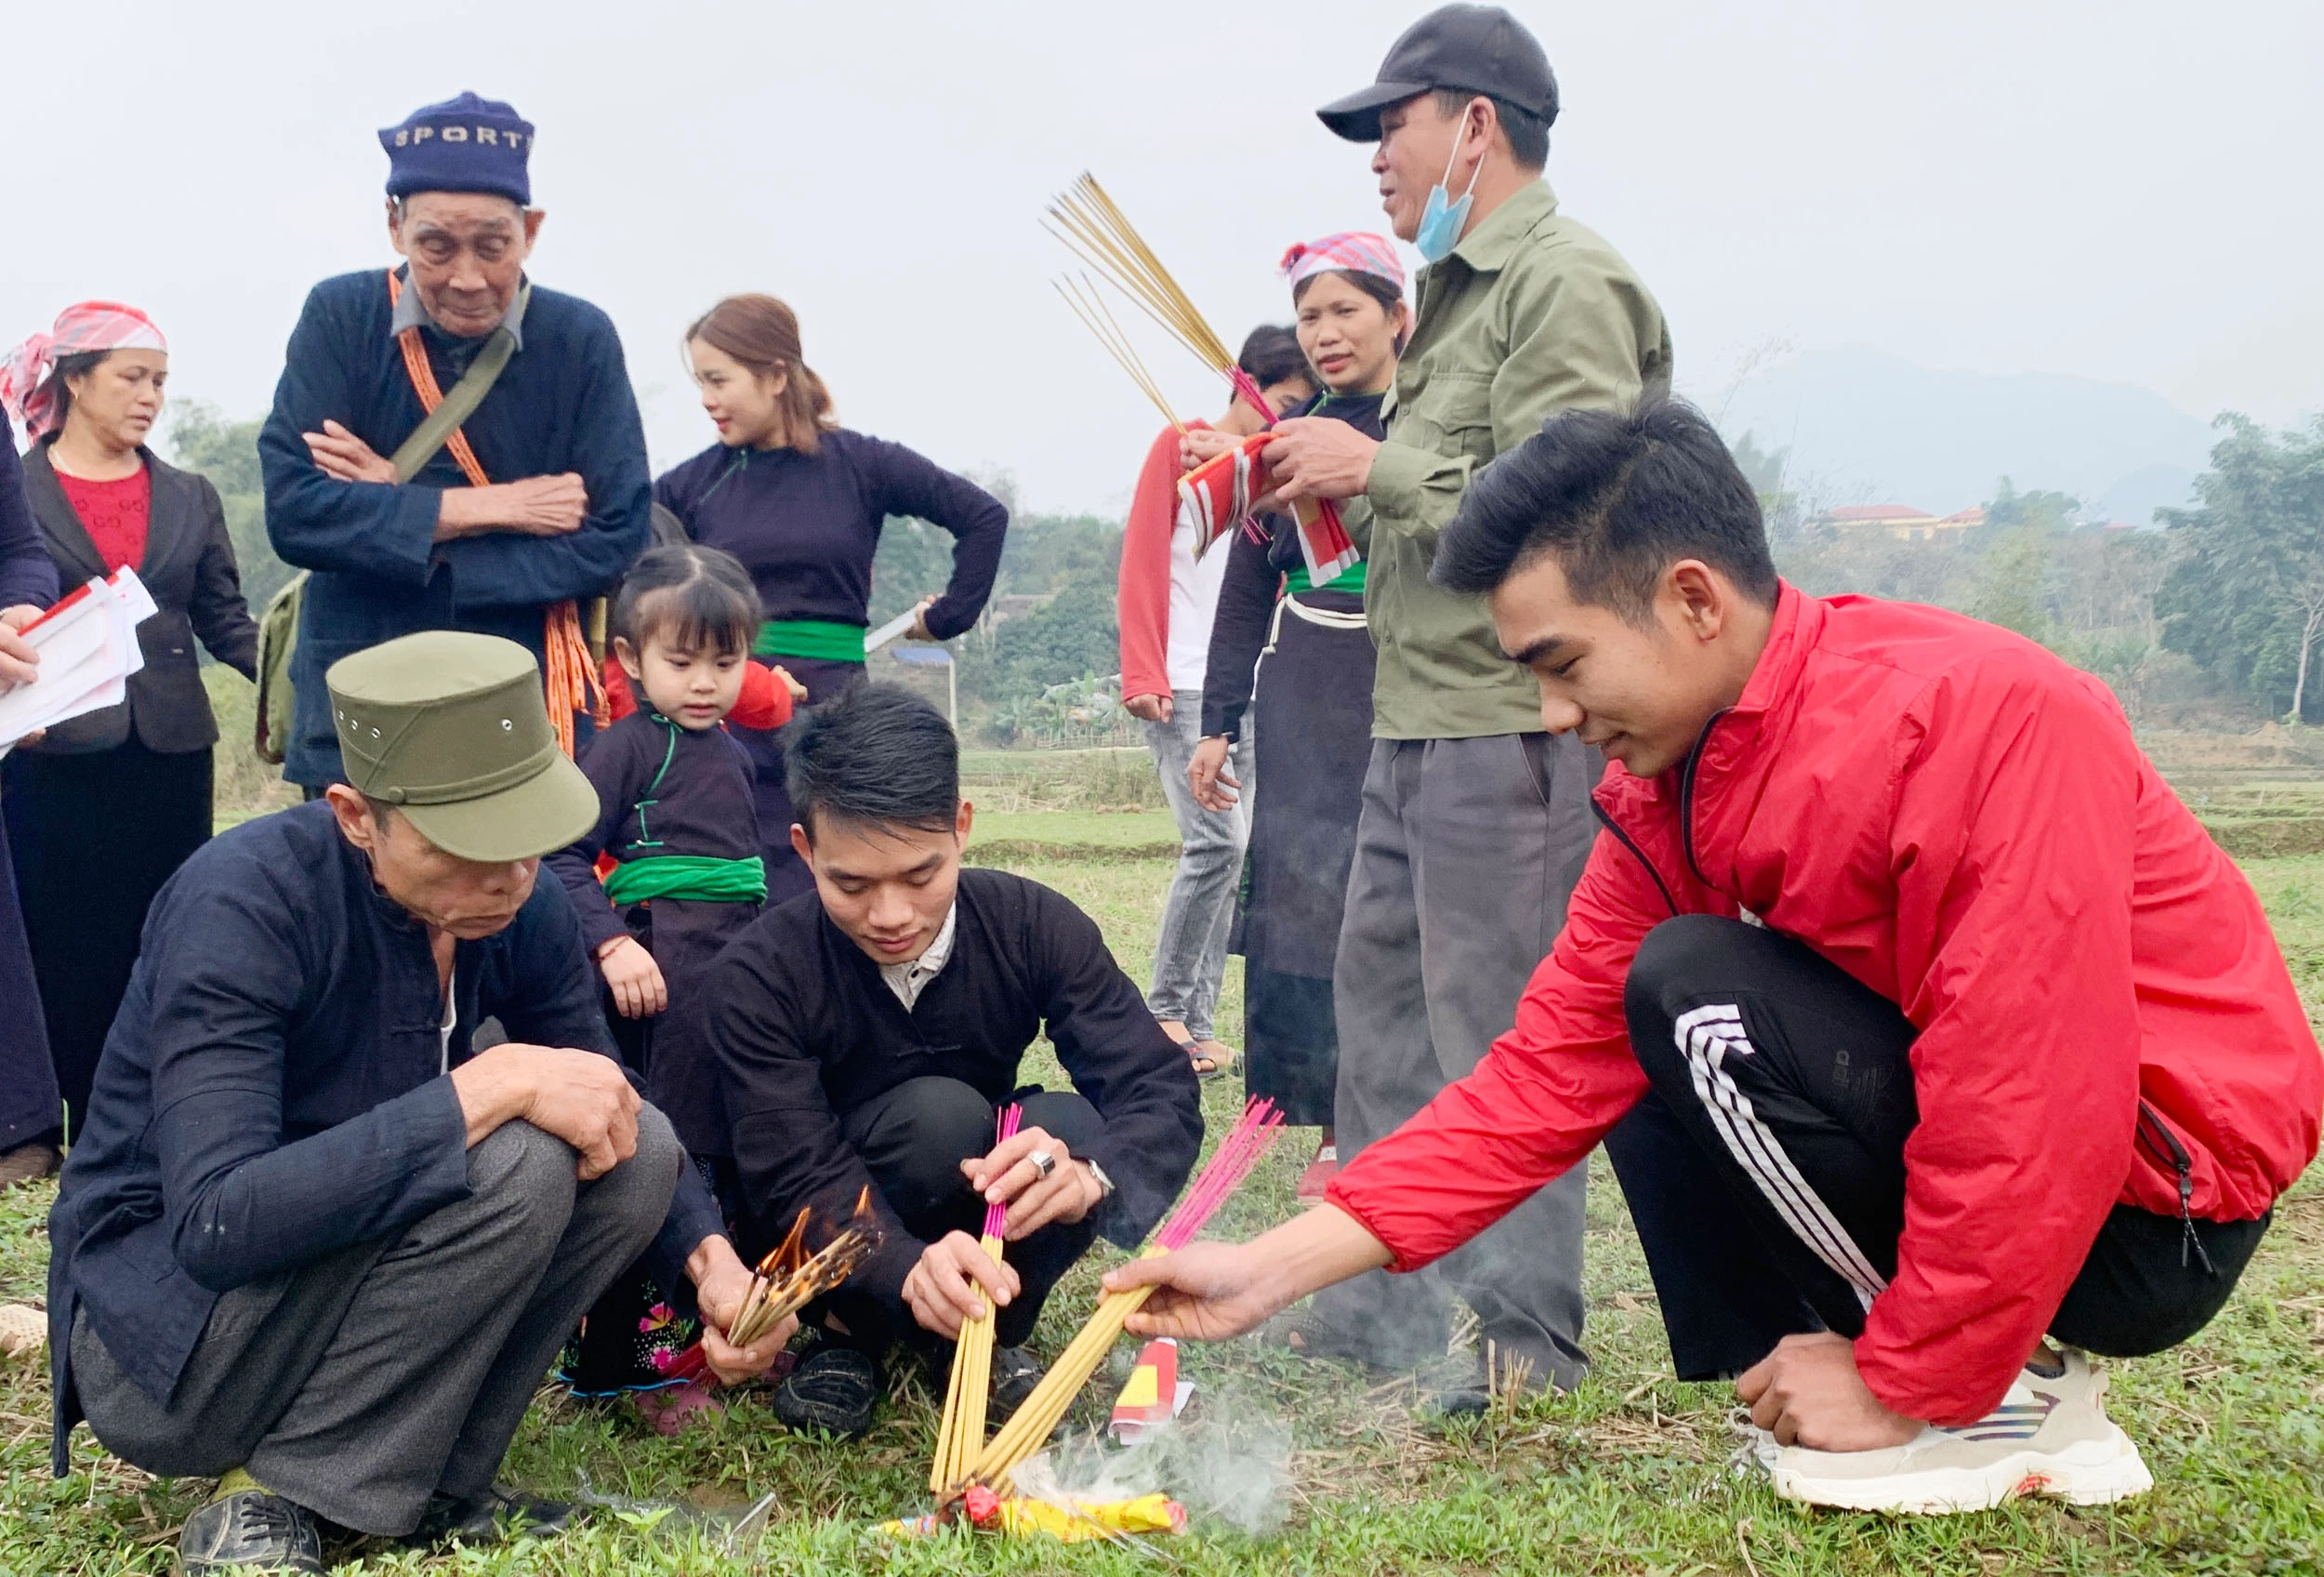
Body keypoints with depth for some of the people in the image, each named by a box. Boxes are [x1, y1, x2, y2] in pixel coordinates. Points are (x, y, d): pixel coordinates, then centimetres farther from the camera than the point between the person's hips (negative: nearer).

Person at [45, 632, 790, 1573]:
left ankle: (426, 1486, -4)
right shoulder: (241, 903, -26)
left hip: (344, 1278, 7)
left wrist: (708, 1257, -15)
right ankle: (269, 1495, -13)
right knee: (512, 1164, -28)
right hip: (161, 1331, -7)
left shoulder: (520, 906, -7)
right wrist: (490, 1088, -37)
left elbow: (607, 1117, 5)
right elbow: (214, 1224, -35)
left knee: (640, 1152, -10)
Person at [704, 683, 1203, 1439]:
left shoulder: (1034, 927, -15)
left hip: (979, 1228, 3)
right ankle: (850, 1331, -8)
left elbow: (1163, 1091, -22)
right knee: (941, 1113, -32)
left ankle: (985, 1332, -5)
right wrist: (909, 1268, -53)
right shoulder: (758, 976, -21)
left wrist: (1088, 1174, -47)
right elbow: (796, 1183, -30)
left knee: (1072, 1124, -29)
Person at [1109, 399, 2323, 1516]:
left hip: (2154, 1211, -9)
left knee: (1699, 997, -21)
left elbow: (2038, 1094, -28)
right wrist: (1272, 1270, -6)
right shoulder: (1665, 795, 1)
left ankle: (2014, 1404, -9)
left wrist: (1904, 1384, -19)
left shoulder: (1982, 715, -25)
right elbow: (1550, 1072, 0)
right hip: (1996, 1168, 9)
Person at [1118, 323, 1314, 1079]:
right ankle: (1166, 1009, -3)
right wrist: (1143, 676, -10)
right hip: (1184, 689, -5)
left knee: (1223, 852, 3)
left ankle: (1196, 1025, 9)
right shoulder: (1182, 447, 2)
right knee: (1220, 839, -16)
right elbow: (1141, 564, -3)